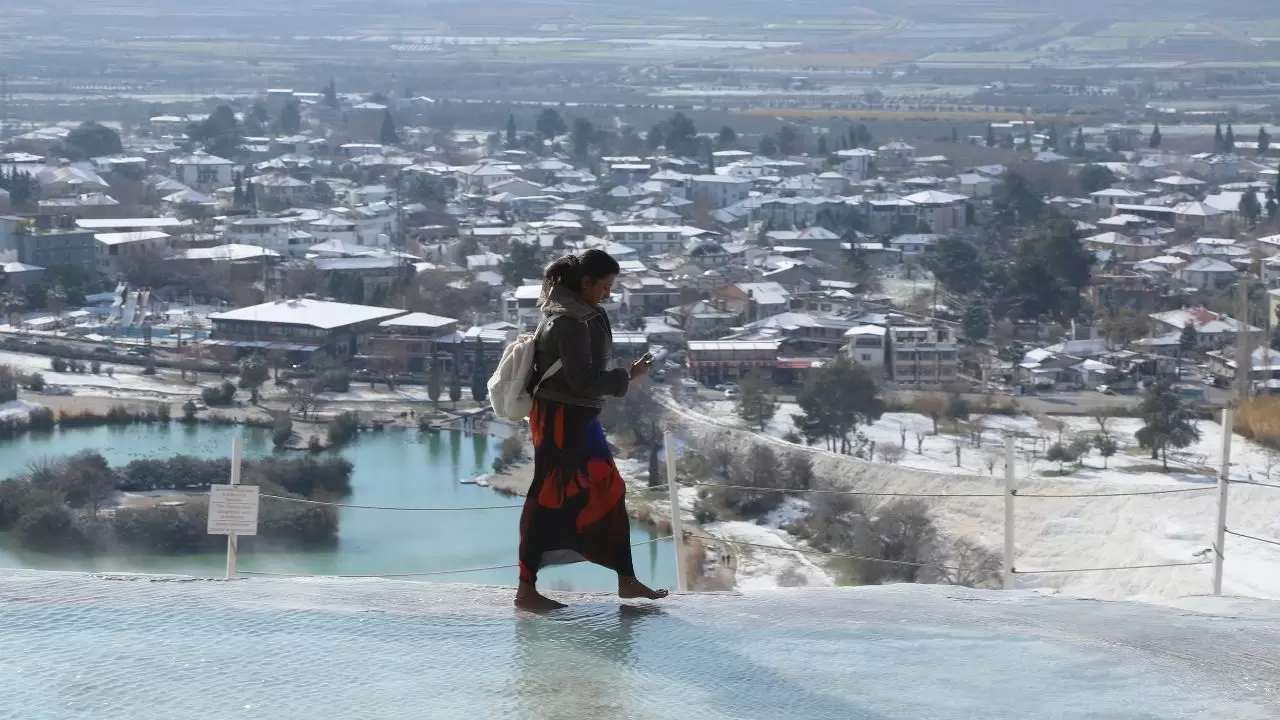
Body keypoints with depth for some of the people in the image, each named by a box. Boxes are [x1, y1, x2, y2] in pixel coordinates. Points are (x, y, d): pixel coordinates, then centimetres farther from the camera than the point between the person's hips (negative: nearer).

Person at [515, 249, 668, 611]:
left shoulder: (579, 314, 9)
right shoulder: (569, 322, -21)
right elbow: (583, 379, -22)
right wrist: (627, 376, -14)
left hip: (577, 417, 10)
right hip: (561, 419, -10)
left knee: (609, 491, 12)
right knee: (549, 500, -4)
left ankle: (626, 580, 19)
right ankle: (526, 590, 2)